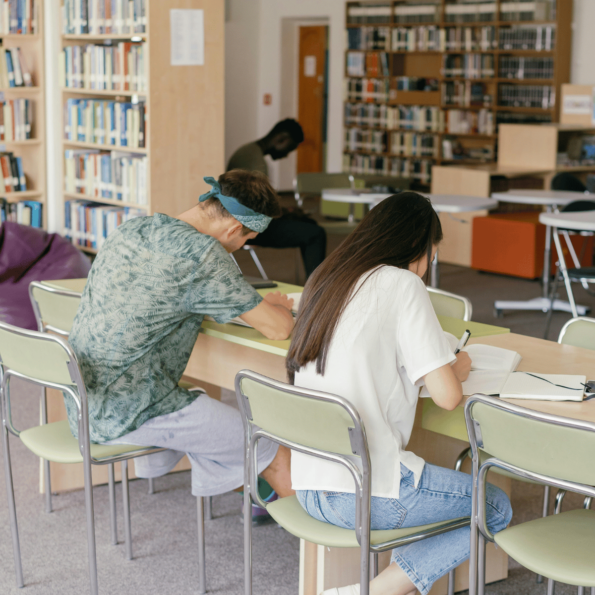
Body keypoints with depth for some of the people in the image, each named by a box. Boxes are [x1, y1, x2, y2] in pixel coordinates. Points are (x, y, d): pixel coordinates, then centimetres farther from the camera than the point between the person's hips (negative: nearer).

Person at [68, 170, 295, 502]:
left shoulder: (131, 229, 7)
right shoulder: (202, 253, -18)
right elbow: (278, 328, -15)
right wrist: (276, 306, 10)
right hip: (130, 414, -9)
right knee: (271, 446, 6)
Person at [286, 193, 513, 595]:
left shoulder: (326, 279, 12)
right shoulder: (403, 284, -9)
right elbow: (447, 396, -13)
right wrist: (457, 369, 9)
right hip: (363, 493, -8)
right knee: (496, 510, 13)